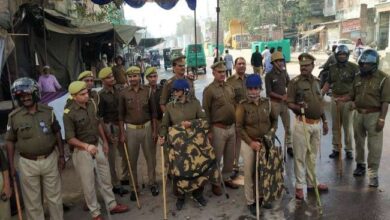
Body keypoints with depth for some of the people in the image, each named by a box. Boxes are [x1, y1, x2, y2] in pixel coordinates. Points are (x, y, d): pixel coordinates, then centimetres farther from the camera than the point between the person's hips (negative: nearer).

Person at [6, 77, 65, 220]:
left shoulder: (48, 111, -1)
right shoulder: (14, 116, -6)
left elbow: (57, 133, 5)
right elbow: (10, 141, 0)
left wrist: (61, 155, 3)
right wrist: (11, 165, -3)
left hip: (50, 159, 1)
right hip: (28, 163, -1)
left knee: (54, 196, 14)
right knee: (32, 200, 11)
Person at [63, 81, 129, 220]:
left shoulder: (91, 103, -3)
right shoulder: (69, 113, -20)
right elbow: (70, 138, -18)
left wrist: (104, 141, 14)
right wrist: (87, 146, -32)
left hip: (98, 146, 6)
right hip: (82, 151, -5)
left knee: (105, 178, 17)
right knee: (88, 184, 9)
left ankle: (112, 205, 34)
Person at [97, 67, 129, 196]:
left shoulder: (118, 91, 3)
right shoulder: (101, 95, -13)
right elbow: (99, 117, -13)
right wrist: (107, 134, -15)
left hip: (120, 125, 6)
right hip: (109, 127, -6)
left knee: (125, 154, 17)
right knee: (112, 158, 6)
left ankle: (123, 177, 39)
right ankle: (116, 185, 21)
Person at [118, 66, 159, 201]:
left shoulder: (148, 91, -2)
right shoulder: (123, 93, -4)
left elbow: (153, 112, 2)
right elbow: (121, 115, 0)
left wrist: (154, 130, -1)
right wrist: (122, 134, -3)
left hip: (147, 128, 1)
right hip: (131, 129, 0)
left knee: (150, 158, 11)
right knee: (132, 160, 8)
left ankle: (152, 183, 28)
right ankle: (134, 187, 22)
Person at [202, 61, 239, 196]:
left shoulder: (230, 88, 9)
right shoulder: (209, 90, -10)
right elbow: (206, 111, -11)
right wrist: (208, 130, -13)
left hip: (232, 127, 6)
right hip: (218, 129, -6)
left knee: (230, 156, 16)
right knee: (216, 158, 5)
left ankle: (227, 178, 33)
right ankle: (215, 183, 20)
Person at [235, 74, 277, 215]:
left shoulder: (267, 103, 0)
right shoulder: (243, 105, -11)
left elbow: (274, 119, 12)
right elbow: (239, 127, -11)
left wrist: (272, 132, -3)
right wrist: (251, 142, -18)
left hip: (265, 142, 3)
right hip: (248, 143, -3)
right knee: (250, 173, 6)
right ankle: (250, 202, 22)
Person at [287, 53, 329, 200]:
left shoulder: (316, 81, 11)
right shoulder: (295, 82, -8)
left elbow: (320, 103, 18)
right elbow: (289, 103, -10)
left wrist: (324, 121, 17)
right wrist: (298, 107, -30)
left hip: (317, 123, 6)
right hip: (303, 123, -6)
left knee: (313, 155, 17)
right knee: (300, 156, 1)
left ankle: (312, 183, 31)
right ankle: (299, 186, 14)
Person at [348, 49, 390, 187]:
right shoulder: (358, 77, 8)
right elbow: (352, 95, 13)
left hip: (374, 115, -5)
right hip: (359, 114, 6)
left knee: (374, 146, -2)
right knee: (359, 141, 17)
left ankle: (373, 174, 6)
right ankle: (360, 165, 35)